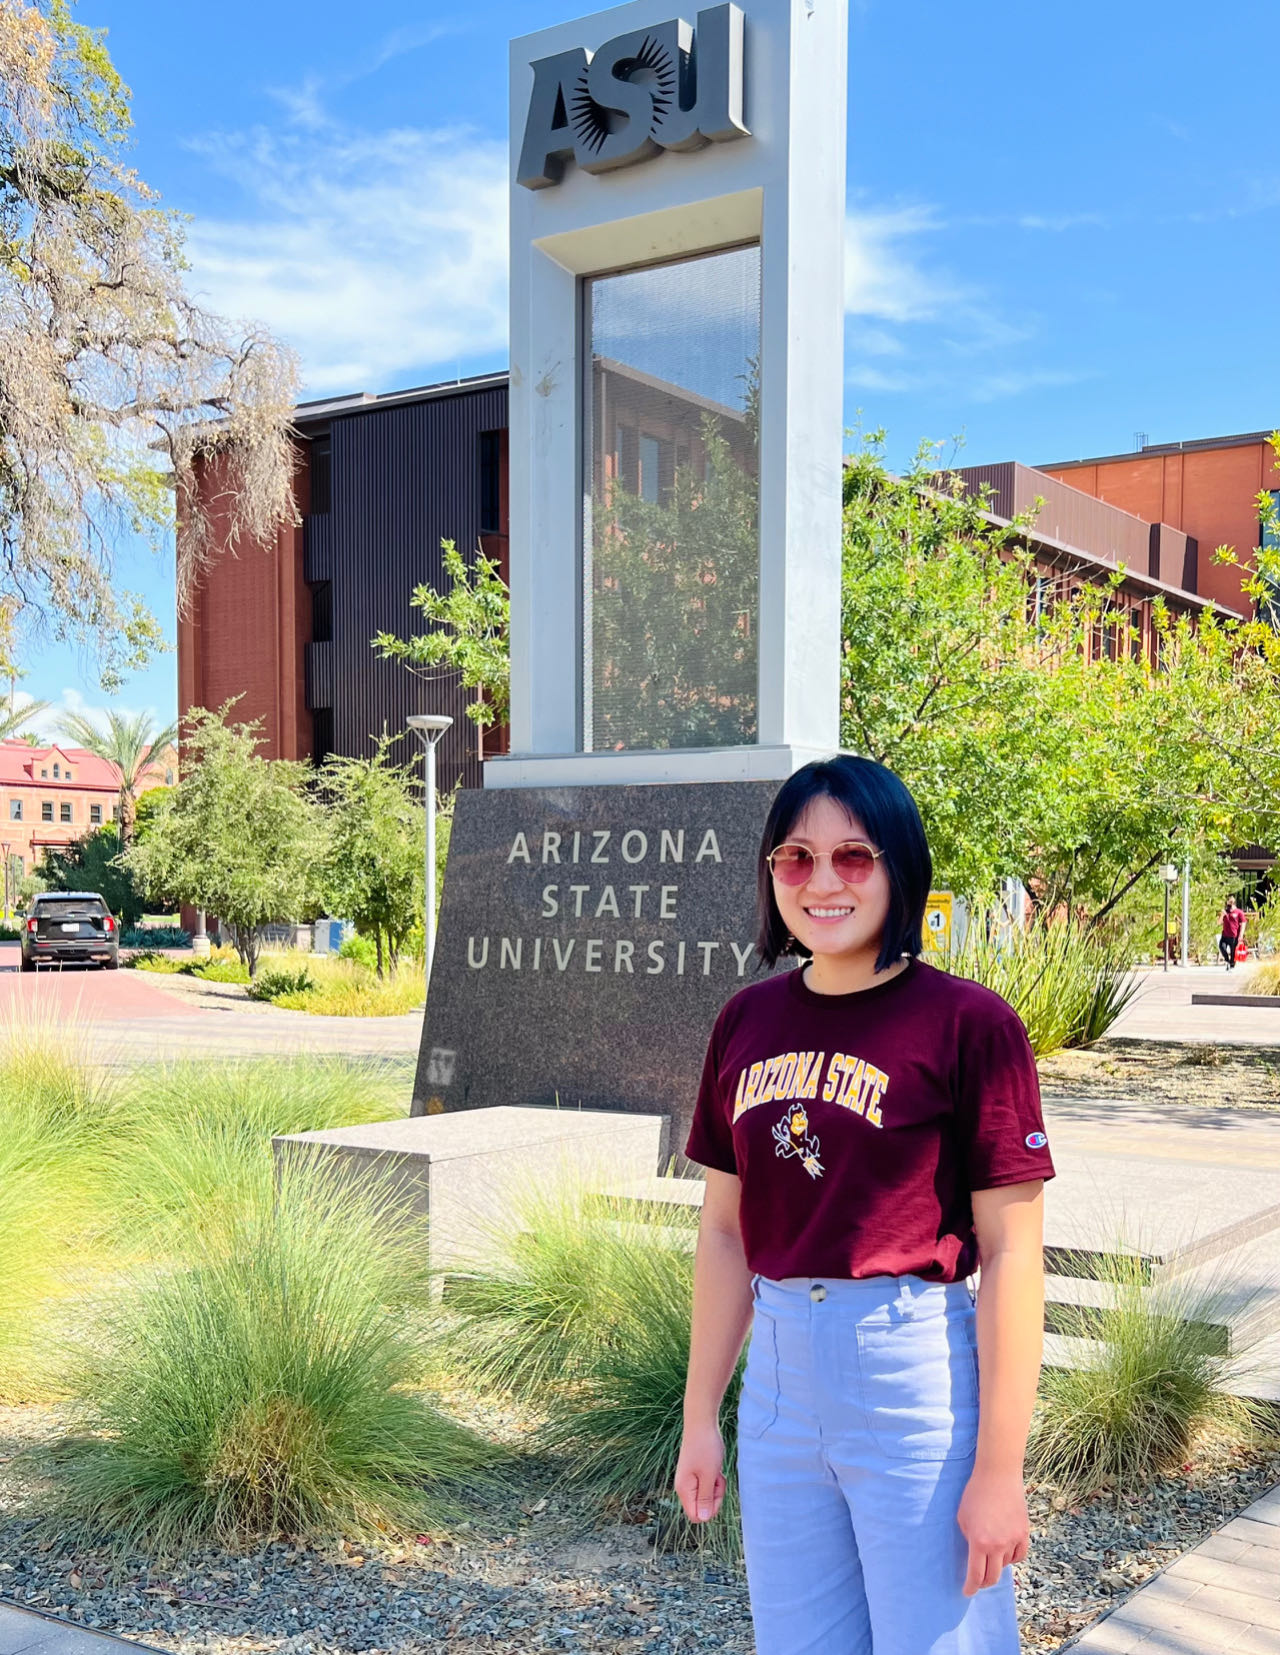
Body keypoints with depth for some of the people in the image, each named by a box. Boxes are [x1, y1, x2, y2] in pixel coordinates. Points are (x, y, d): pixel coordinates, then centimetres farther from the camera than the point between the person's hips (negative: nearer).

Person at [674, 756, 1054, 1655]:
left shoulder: (968, 1024, -12)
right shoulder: (749, 1022, 4)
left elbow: (1012, 1254, -12)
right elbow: (726, 1234, 10)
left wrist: (999, 1468, -13)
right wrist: (701, 1414, 12)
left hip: (918, 1375, -5)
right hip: (778, 1372, 5)